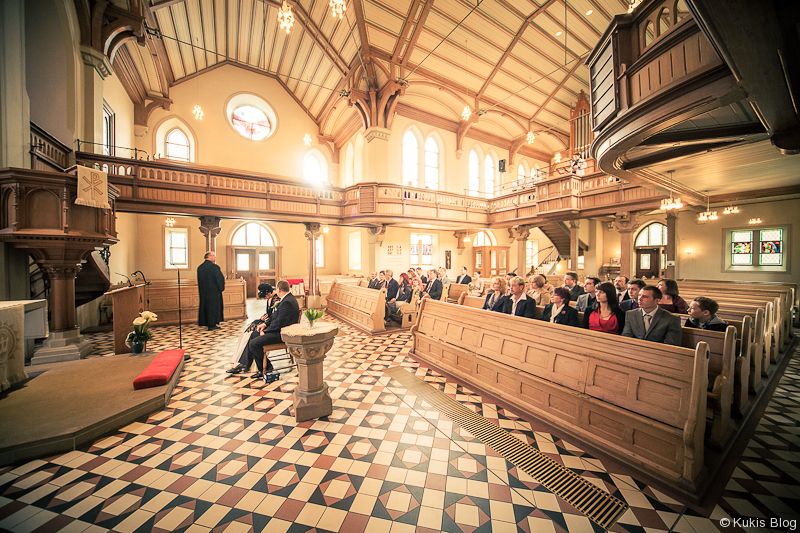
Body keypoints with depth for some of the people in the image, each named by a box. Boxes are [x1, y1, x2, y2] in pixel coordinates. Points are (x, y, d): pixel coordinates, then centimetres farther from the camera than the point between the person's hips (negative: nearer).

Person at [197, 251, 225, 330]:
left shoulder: (200, 267, 6)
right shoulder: (214, 267, -18)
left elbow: (199, 280, 13)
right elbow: (220, 278, -16)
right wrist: (221, 288, -2)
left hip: (203, 291, 7)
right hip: (214, 291, -7)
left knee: (205, 306, 15)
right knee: (213, 306, 2)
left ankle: (205, 322, 24)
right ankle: (212, 324, 6)